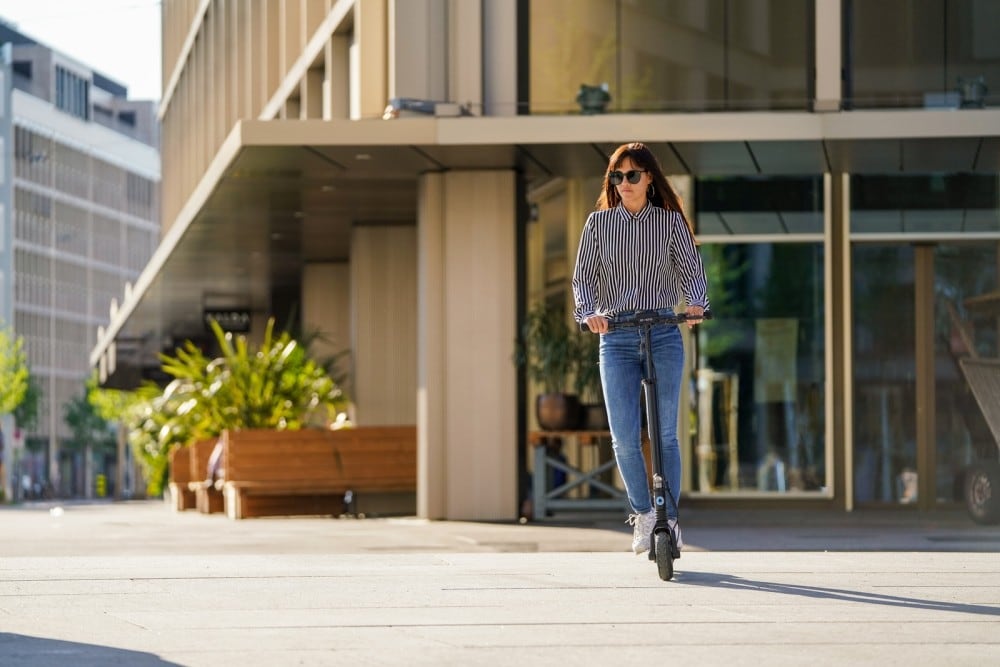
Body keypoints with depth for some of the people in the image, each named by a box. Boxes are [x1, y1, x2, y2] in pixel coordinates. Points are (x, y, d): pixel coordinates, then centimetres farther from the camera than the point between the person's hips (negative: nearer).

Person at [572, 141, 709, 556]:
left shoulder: (671, 222, 5)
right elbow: (583, 277, 3)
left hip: (663, 334, -1)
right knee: (624, 437, -5)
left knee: (665, 433, 0)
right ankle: (643, 513, 14)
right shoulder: (599, 223, 7)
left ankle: (670, 517, 10)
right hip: (616, 336, 1)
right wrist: (588, 312, -16)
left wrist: (696, 304, -21)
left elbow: (692, 272, 0)